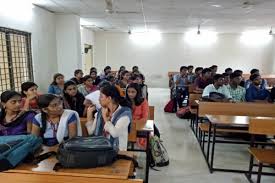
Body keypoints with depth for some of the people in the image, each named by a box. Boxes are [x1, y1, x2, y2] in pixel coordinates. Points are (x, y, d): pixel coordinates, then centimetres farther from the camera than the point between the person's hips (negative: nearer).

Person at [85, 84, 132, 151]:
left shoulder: (124, 113, -11)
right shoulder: (100, 112, 7)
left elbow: (115, 133, -23)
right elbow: (91, 131, 8)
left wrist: (105, 117, -13)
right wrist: (89, 113, 0)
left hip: (117, 150, -4)